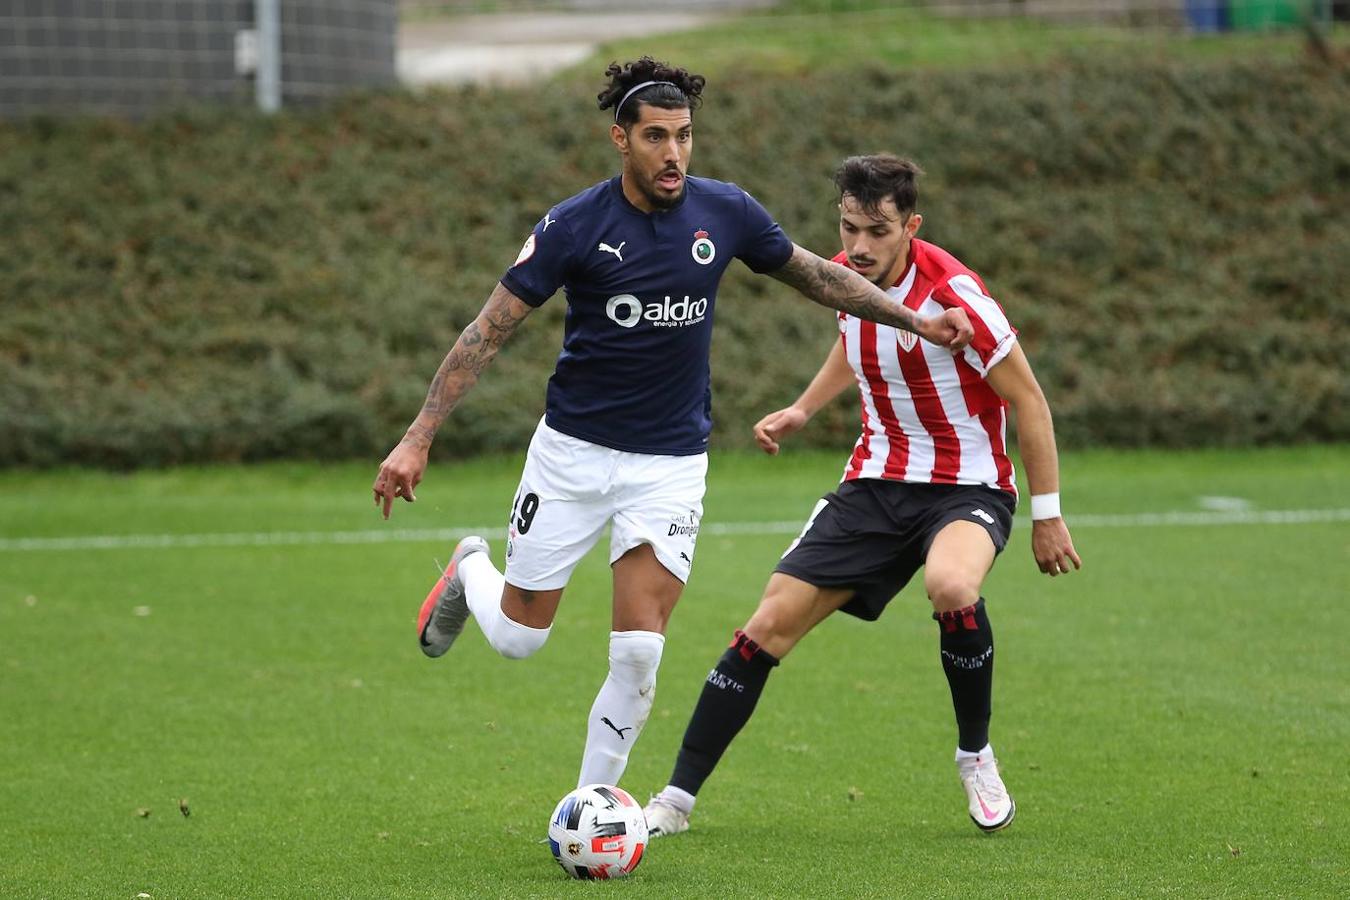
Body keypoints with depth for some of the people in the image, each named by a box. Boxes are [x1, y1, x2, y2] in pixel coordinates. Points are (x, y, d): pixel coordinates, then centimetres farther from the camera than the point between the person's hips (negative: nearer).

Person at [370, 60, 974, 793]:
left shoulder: (724, 212, -5)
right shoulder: (573, 226, -14)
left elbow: (814, 274, 13)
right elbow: (489, 332, -11)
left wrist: (915, 321, 12)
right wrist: (417, 439, -17)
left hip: (671, 464, 1)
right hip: (573, 452, -1)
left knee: (638, 655, -10)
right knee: (516, 638, 8)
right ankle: (470, 570, 44)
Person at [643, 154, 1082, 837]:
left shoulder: (953, 293, -22)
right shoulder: (842, 276, -3)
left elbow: (1027, 400, -14)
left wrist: (1047, 514, -12)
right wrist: (801, 411, 12)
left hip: (967, 486, -5)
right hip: (877, 481, 5)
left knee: (951, 587, -38)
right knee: (772, 621, -5)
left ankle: (975, 755, -10)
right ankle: (677, 799, 2)